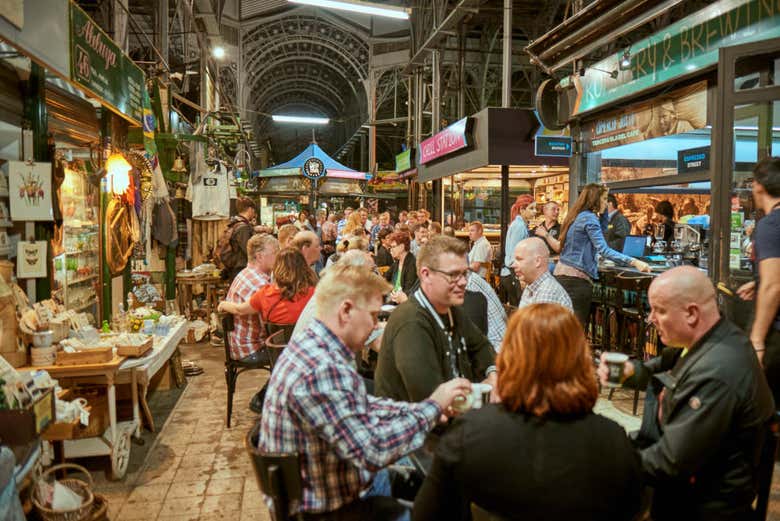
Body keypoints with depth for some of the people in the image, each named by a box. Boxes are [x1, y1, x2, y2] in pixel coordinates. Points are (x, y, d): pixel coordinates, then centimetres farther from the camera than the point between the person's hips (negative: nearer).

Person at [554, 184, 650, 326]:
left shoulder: (577, 216, 15)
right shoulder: (589, 218, -12)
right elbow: (604, 250, -22)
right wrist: (634, 262, -26)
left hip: (562, 272, 9)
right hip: (576, 277, -9)